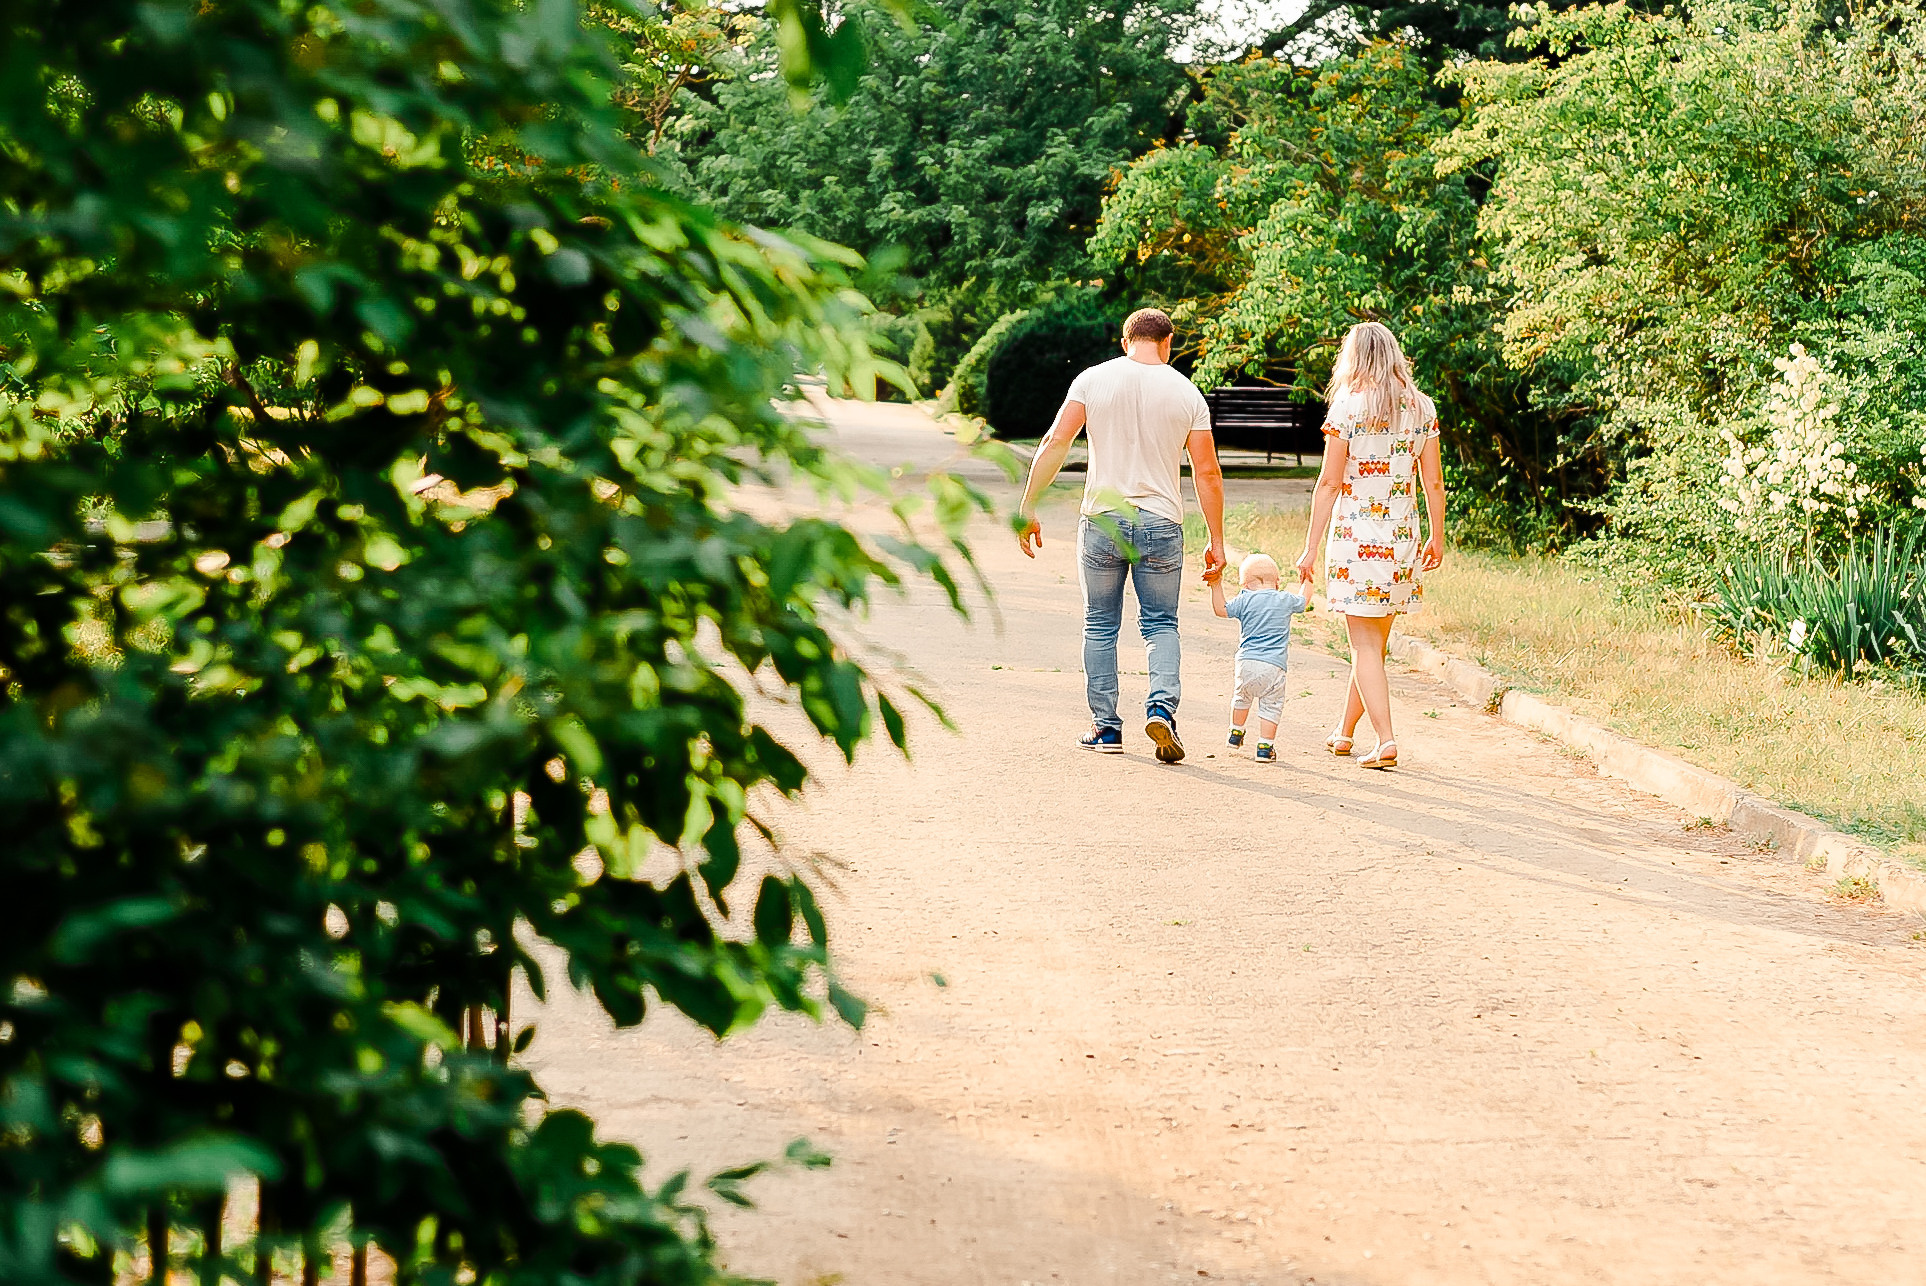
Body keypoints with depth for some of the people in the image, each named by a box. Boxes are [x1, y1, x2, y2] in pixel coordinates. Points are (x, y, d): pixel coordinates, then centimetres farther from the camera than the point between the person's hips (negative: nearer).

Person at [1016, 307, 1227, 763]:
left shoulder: (1093, 380, 1)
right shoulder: (1187, 393, 3)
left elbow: (1055, 443, -6)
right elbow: (1207, 473, 3)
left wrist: (1027, 508, -3)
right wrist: (1216, 541, 10)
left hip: (1103, 520, 0)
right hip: (1161, 525, 0)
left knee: (1100, 626, 13)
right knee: (1160, 623, 13)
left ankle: (1105, 727, 13)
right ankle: (1161, 705, -10)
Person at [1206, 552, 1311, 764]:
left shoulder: (1245, 599, 3)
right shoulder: (1286, 600, 9)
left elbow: (1221, 609, 6)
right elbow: (1304, 601, 29)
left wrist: (1217, 585, 12)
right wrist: (1305, 582, 47)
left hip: (1247, 662, 1)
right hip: (1274, 666, -1)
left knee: (1242, 697, 26)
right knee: (1271, 706, 5)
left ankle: (1236, 734, 39)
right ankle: (1265, 746, -1)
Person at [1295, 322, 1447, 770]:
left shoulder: (1347, 407, -8)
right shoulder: (1422, 408, 4)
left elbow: (1329, 483, -9)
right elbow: (1433, 482, 8)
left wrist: (1311, 547, -5)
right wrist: (1437, 537, 20)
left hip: (1354, 533, -5)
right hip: (1401, 536, 5)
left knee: (1365, 645, -2)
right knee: (1375, 641, 16)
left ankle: (1386, 739, -13)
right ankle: (1344, 731, 29)